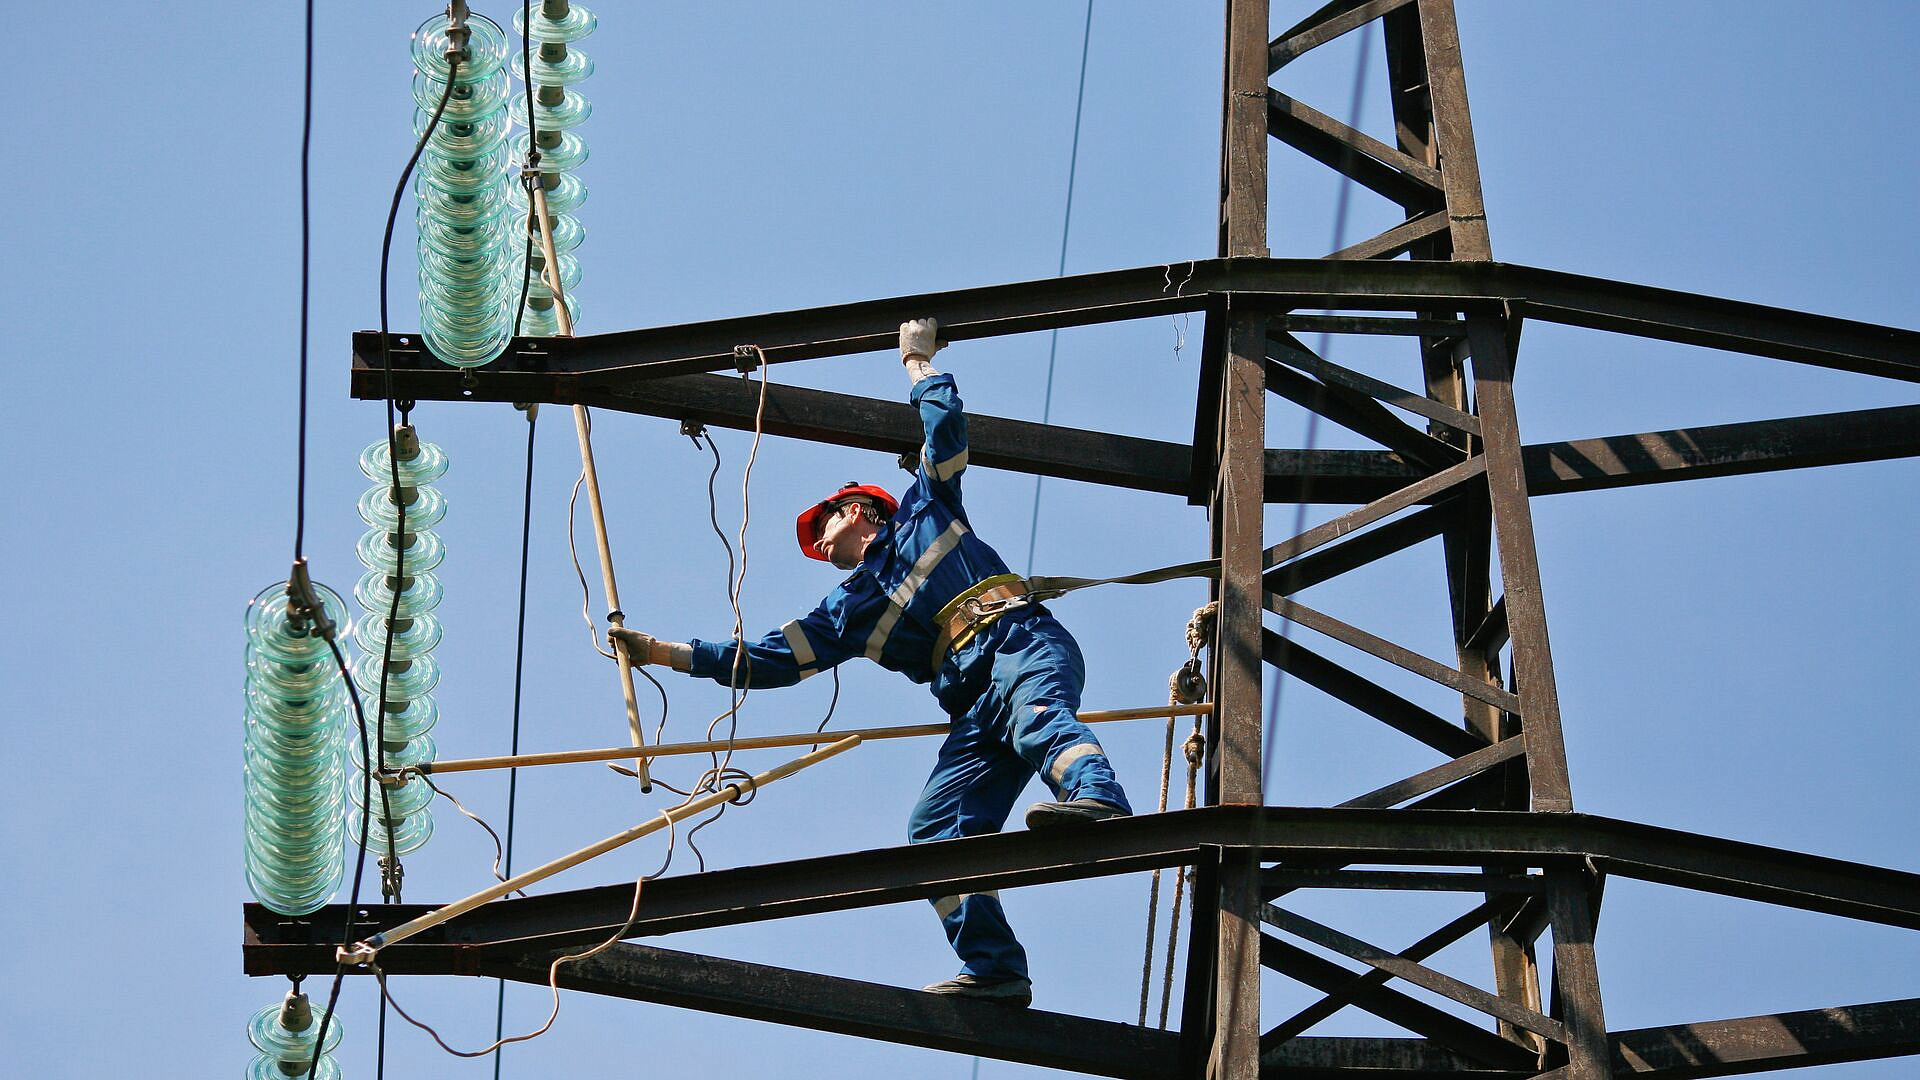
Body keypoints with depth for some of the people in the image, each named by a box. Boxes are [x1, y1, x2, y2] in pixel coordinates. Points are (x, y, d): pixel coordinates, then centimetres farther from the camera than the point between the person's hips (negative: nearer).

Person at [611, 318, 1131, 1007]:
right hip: (976, 708, 5)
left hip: (1023, 644, -5)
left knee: (1032, 710, -40)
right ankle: (993, 969, -25)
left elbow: (947, 429, 15)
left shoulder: (925, 510, 24)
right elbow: (770, 660, 31)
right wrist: (668, 654, 30)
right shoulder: (849, 610, 32)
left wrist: (919, 362, 27)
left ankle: (1098, 801, -69)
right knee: (935, 828, -14)